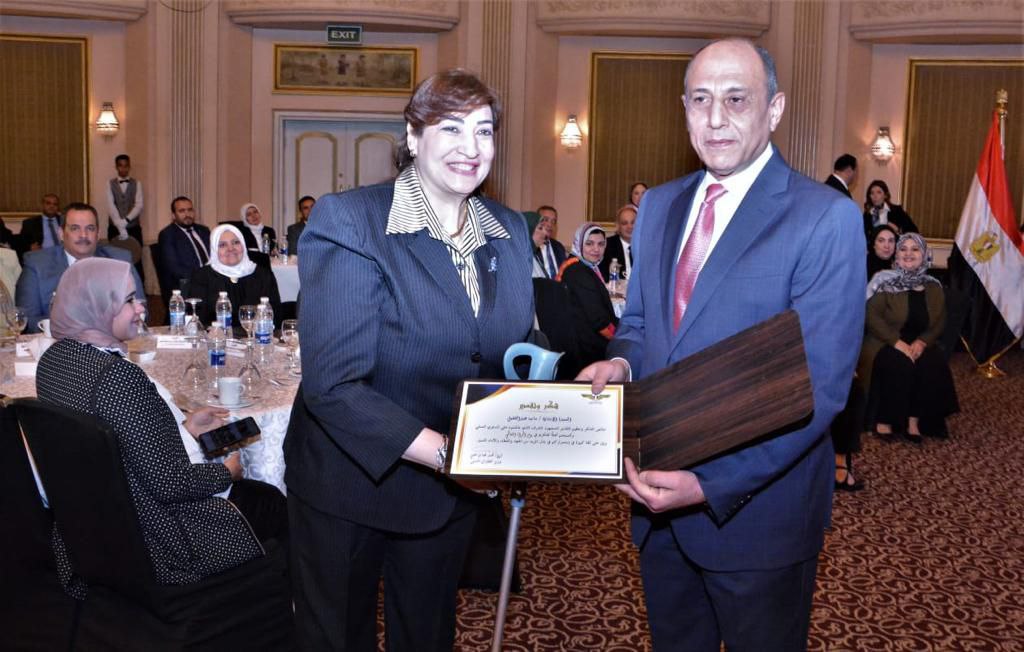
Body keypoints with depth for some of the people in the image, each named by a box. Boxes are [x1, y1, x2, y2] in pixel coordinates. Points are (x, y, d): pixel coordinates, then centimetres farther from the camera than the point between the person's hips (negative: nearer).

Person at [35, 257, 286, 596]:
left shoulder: (54, 358, -2)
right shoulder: (117, 376, -31)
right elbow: (171, 483, -26)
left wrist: (183, 427, 12)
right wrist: (227, 472, -8)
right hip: (152, 538, -9)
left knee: (255, 493, 23)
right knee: (272, 504, 11)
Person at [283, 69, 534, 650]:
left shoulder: (511, 232, 0)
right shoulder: (348, 222, -19)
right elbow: (332, 384, -26)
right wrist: (445, 453, -33)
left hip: (450, 492, 5)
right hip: (350, 483, -4)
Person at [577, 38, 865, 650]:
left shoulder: (827, 219, -15)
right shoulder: (660, 205, 6)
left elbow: (819, 385, -19)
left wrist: (714, 481, -28)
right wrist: (622, 361, -8)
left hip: (758, 503, -5)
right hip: (659, 487, 6)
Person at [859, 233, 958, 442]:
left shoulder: (933, 288, 9)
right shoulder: (886, 282, -5)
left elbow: (939, 323, 7)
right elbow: (871, 315, -14)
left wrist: (922, 342, -13)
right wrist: (897, 342, -23)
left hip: (919, 344, 4)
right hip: (886, 344, -4)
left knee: (933, 366, -25)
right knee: (900, 365, -33)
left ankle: (914, 420, -17)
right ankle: (885, 420, -22)